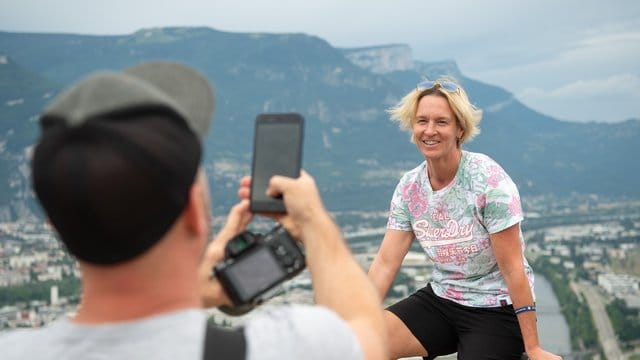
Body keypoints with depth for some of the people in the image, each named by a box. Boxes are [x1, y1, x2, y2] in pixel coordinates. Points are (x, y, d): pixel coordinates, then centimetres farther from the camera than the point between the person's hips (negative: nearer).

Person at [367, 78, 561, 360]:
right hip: (440, 299, 5)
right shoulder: (409, 187, -3)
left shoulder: (488, 179, -18)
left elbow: (512, 269, -19)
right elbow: (385, 263, -5)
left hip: (497, 308, -4)